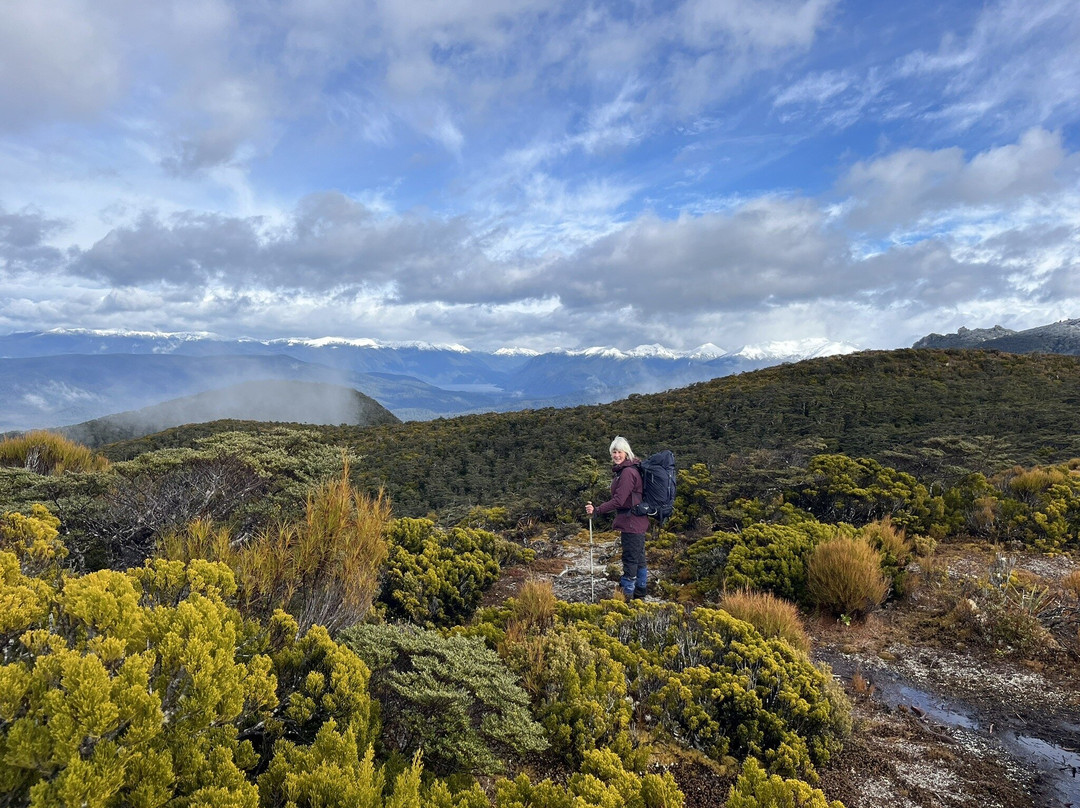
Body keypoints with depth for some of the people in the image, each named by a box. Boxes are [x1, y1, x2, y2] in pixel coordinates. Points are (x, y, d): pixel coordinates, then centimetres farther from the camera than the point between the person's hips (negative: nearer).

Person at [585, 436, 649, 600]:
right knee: (639, 557, 19)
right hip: (638, 521, 11)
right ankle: (640, 590, 32)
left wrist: (596, 510, -26)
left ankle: (627, 594, 8)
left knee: (630, 559, -1)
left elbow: (618, 500, -25)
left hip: (631, 522, -11)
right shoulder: (623, 470, 11)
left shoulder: (627, 472, -20)